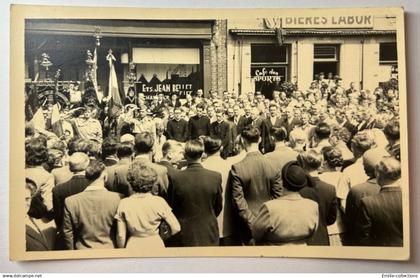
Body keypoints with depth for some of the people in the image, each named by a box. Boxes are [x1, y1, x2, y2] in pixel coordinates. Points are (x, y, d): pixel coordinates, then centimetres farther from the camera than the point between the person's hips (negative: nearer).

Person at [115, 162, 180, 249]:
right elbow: (176, 228, -8)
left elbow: (121, 236, -5)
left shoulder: (124, 204, -9)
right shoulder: (159, 202, -12)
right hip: (155, 246, -1)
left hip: (133, 247, 1)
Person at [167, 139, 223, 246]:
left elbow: (170, 206, -2)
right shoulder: (216, 177, -11)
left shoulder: (176, 178, -14)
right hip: (209, 236, 1)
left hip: (183, 235, -1)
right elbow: (218, 207, 1)